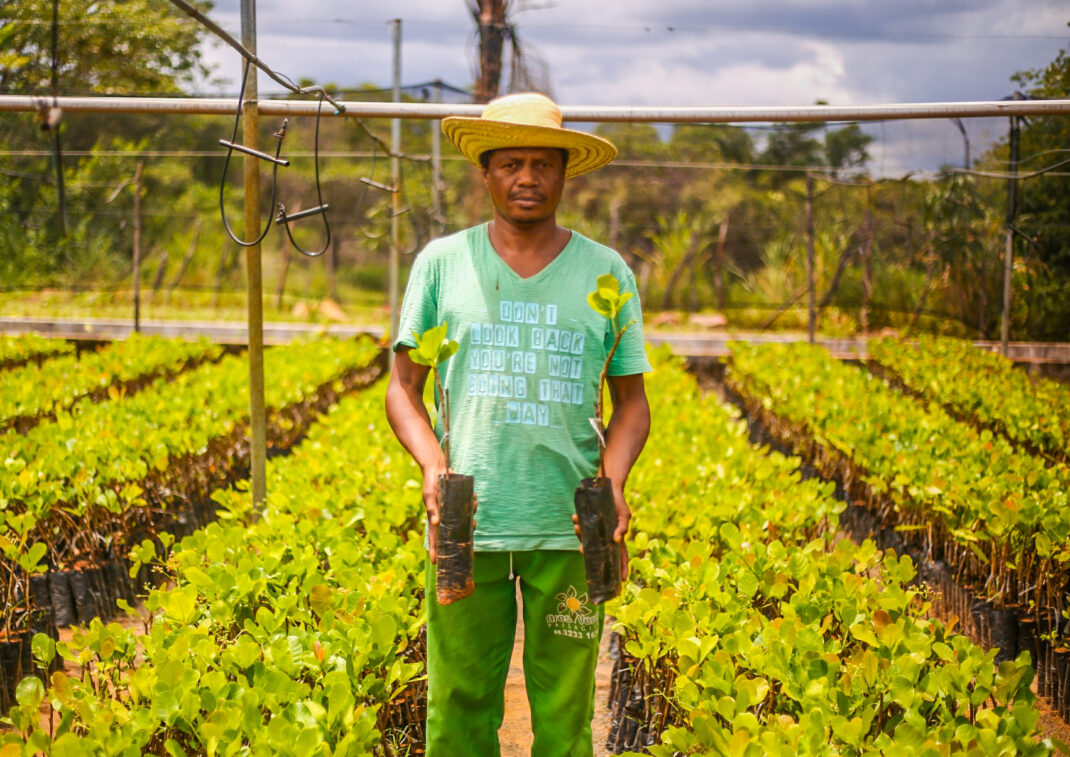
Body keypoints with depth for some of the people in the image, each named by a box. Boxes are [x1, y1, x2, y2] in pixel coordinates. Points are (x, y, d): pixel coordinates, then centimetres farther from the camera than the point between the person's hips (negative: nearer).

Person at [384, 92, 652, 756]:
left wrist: (614, 482, -9)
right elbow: (404, 388, 8)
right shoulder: (442, 263, 6)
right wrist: (432, 464, -11)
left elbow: (632, 400, 10)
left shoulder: (606, 273, 6)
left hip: (568, 526, 0)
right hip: (467, 522, 0)